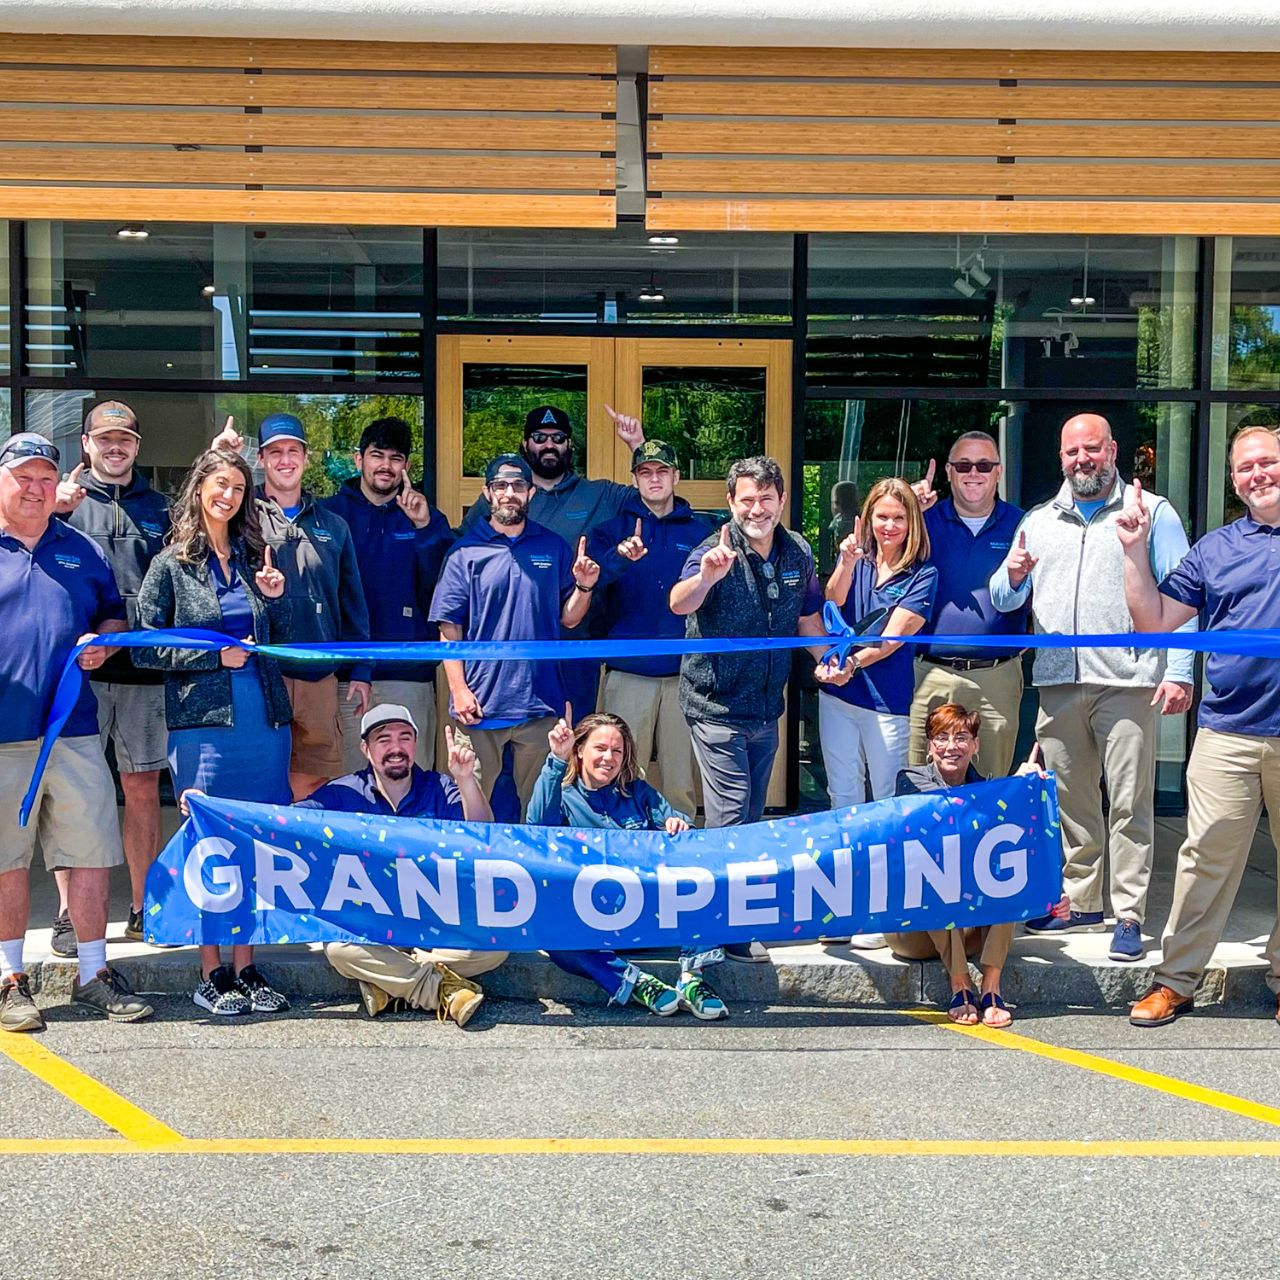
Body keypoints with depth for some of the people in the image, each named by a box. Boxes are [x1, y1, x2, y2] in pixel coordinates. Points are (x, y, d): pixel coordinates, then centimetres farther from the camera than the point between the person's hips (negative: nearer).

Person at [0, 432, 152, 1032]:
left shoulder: (80, 550, 15)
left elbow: (114, 614, 23)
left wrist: (103, 642, 2)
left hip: (75, 729, 3)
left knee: (91, 853, 3)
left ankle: (93, 973, 15)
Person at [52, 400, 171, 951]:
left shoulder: (160, 508, 15)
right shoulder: (66, 500, 7)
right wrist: (52, 512, -21)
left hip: (144, 664, 2)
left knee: (143, 789, 7)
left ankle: (142, 909, 16)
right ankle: (69, 914, 7)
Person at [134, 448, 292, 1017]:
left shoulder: (255, 558, 14)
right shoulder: (171, 564, 3)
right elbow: (145, 648, -1)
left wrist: (275, 598, 1)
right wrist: (215, 655, -9)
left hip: (264, 719, 4)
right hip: (203, 723, -4)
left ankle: (246, 970, 13)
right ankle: (211, 975, 9)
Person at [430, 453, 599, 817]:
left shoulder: (553, 548, 8)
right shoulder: (466, 550, 0)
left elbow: (568, 619, 10)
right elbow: (450, 627, -3)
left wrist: (584, 586, -9)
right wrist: (459, 690, -9)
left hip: (540, 701, 2)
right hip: (480, 704, -2)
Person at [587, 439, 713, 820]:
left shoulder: (699, 531, 9)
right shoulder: (612, 528, 7)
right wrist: (620, 555, -30)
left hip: (684, 673, 1)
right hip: (628, 672, -1)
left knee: (681, 781, 4)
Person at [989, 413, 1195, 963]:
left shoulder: (1151, 512, 6)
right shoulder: (1038, 521, 18)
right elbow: (1003, 600, 17)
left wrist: (1179, 672, -10)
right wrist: (1014, 576, -7)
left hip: (1127, 680, -4)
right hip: (1057, 681, 4)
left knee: (1129, 801, -6)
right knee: (1070, 799, 10)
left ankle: (1129, 915, -1)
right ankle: (1080, 903, 20)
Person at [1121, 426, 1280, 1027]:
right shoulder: (1215, 549, 10)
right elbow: (1154, 619, 9)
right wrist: (1135, 549, 2)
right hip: (1227, 733, 0)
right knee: (1207, 858, 0)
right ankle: (1175, 981, 8)